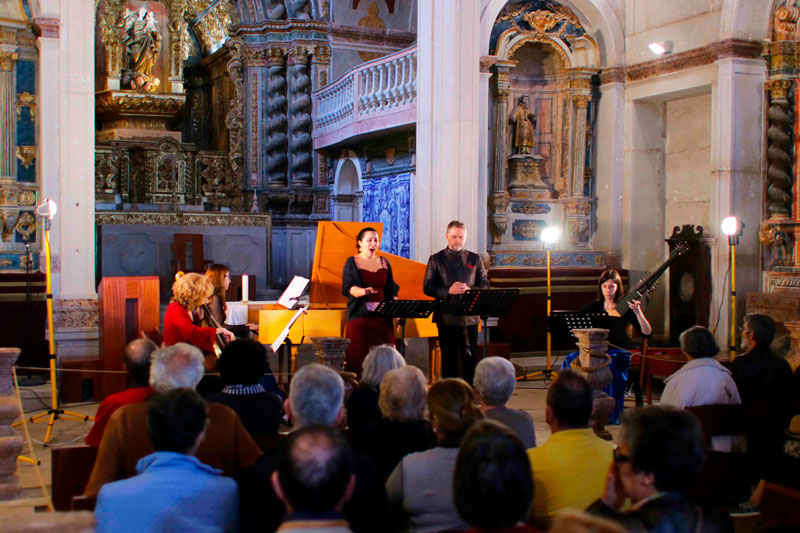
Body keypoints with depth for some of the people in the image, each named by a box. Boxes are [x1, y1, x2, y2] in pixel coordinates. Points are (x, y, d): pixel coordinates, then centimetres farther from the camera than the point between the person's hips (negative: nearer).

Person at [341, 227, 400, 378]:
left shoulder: (384, 262, 14)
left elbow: (391, 290, 15)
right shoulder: (352, 262, 3)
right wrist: (364, 291, -31)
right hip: (360, 316, -3)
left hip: (383, 317, 3)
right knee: (359, 356, -8)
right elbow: (348, 288, -11)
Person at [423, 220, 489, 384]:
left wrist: (469, 289, -13)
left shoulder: (475, 259, 11)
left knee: (470, 358, 4)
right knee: (449, 359, 4)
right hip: (446, 317, -2)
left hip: (470, 317, 2)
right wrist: (448, 291, -16)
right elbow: (427, 288, -1)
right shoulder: (436, 259, 5)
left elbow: (485, 285, 8)